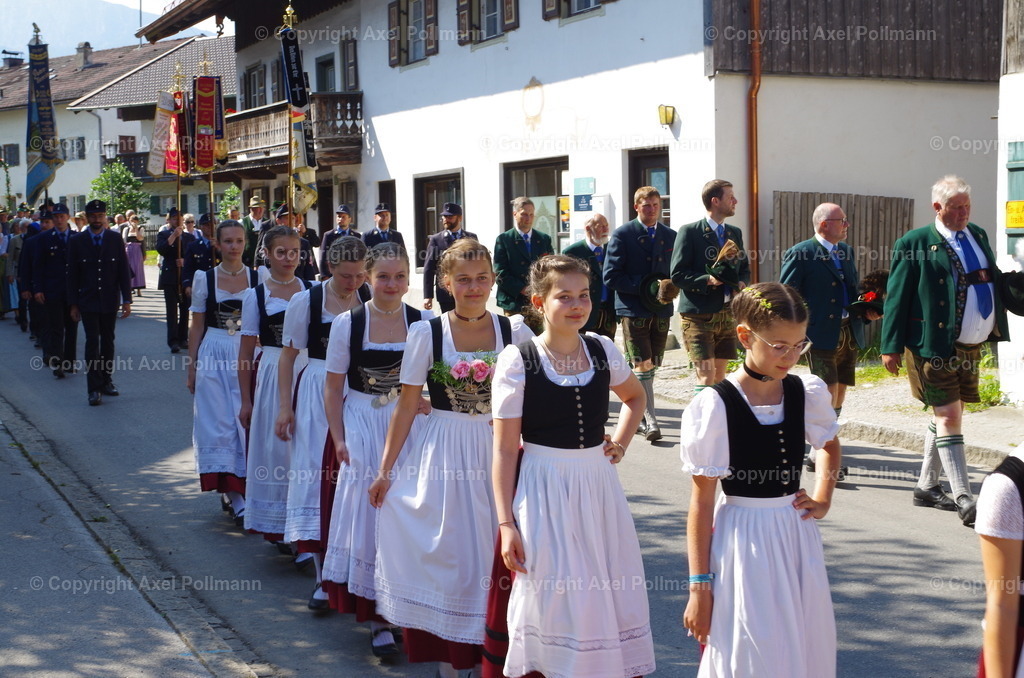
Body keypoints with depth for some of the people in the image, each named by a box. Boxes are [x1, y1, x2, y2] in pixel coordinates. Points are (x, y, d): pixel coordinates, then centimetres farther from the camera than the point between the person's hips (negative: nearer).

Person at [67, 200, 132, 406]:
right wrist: (73, 304, -2)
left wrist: (126, 300, -3)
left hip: (110, 299, 2)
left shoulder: (115, 239, 2)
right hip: (88, 301, -2)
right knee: (92, 341, -7)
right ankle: (94, 388, -6)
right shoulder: (76, 241, 0)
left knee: (108, 341, 9)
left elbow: (124, 270, 2)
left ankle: (106, 380, 20)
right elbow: (72, 274, 2)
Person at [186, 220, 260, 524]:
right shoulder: (204, 278, 3)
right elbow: (196, 326, 7)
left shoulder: (257, 277, 5)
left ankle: (233, 490, 15)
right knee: (219, 422, -4)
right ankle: (236, 499, -3)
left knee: (246, 421, 0)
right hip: (213, 356, -1)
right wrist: (192, 366, 4)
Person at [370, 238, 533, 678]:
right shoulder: (427, 334, -4)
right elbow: (407, 406, 0)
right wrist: (385, 470, 1)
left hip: (501, 452, 1)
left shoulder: (515, 332, -1)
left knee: (495, 554, 5)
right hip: (443, 456, -1)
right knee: (445, 555, 3)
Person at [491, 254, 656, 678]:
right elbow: (505, 450, -10)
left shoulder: (603, 350, 2)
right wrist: (506, 524, -13)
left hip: (598, 484, 4)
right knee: (554, 605, 3)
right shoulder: (517, 360, -10)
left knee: (612, 600, 10)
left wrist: (621, 441, 7)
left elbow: (635, 396, 25)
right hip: (544, 489, -4)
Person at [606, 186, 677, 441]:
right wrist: (644, 288, -15)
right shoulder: (622, 235, -2)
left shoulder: (671, 236, 12)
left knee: (652, 367, 8)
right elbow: (611, 276, -7)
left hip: (661, 310, 5)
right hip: (633, 309, -5)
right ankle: (650, 421, -8)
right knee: (642, 365, -11)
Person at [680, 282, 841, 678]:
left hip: (798, 536, 5)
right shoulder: (715, 406, -15)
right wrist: (699, 585, -11)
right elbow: (701, 502, -11)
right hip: (743, 543, -5)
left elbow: (829, 446, 24)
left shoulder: (808, 393, 0)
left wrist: (823, 500, 10)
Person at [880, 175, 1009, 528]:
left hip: (971, 347, 7)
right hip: (935, 348, -7)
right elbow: (897, 297, -9)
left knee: (945, 415, 15)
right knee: (949, 417, -7)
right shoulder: (914, 244, -8)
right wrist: (892, 347, -12)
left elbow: (994, 281, 15)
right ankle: (964, 500, -6)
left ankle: (927, 487, 27)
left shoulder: (978, 235, 12)